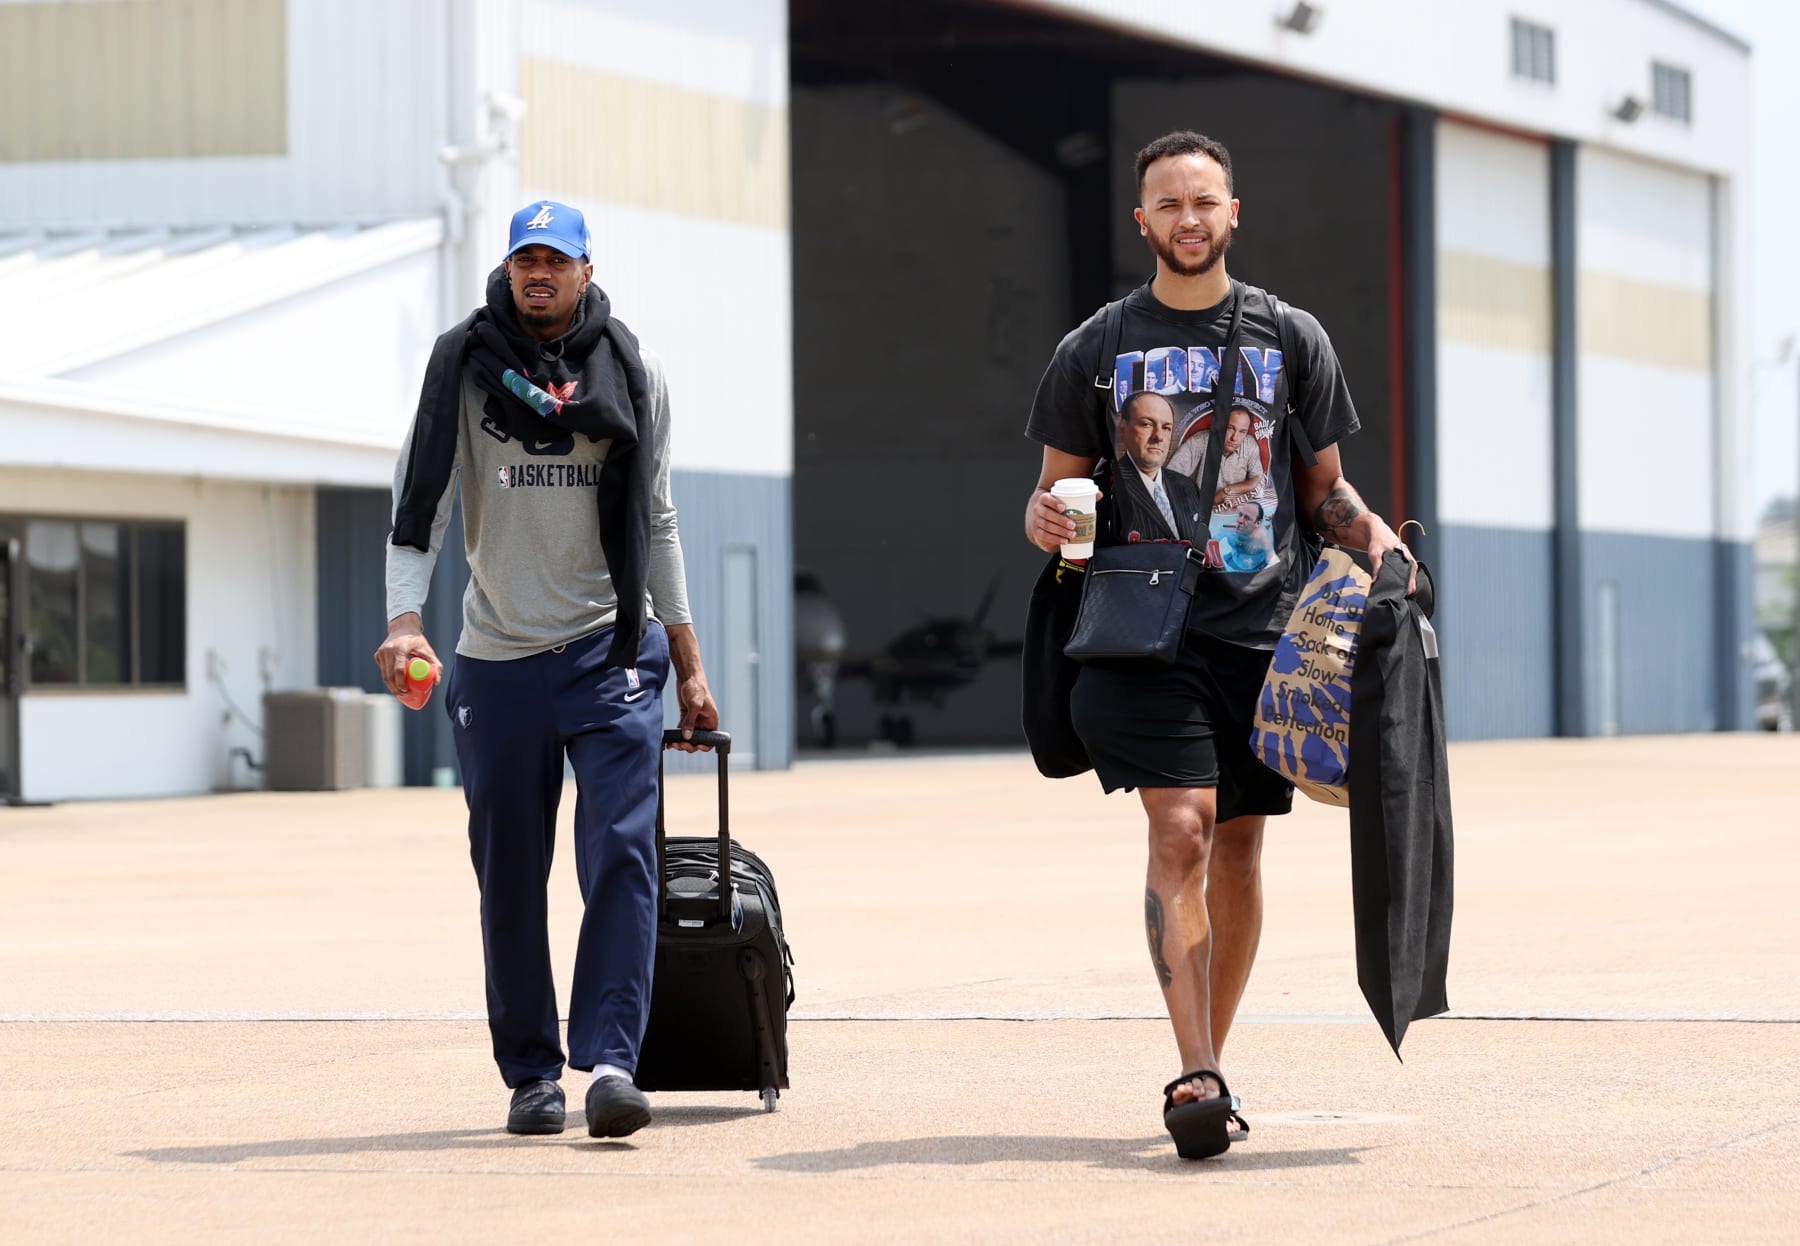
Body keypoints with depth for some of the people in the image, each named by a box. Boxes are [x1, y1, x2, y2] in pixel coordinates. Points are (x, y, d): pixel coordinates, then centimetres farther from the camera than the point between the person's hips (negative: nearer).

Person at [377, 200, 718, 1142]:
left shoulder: (634, 375, 7)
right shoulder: (463, 365, 2)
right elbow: (418, 501, -4)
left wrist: (688, 664, 12)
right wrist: (405, 618, -20)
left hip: (612, 652, 0)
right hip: (498, 658, 0)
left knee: (621, 855, -14)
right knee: (509, 877, 4)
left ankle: (611, 1062, -19)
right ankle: (529, 1073, 14)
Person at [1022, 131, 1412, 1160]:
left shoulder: (1291, 339, 11)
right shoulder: (1095, 350, 8)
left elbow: (1323, 488, 16)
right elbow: (1060, 486, 11)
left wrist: (1370, 532, -5)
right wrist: (1046, 518, -12)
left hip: (1263, 623, 2)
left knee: (1239, 846, 6)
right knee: (1181, 832, -16)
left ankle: (1211, 1063, 20)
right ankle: (1196, 1076, -21)